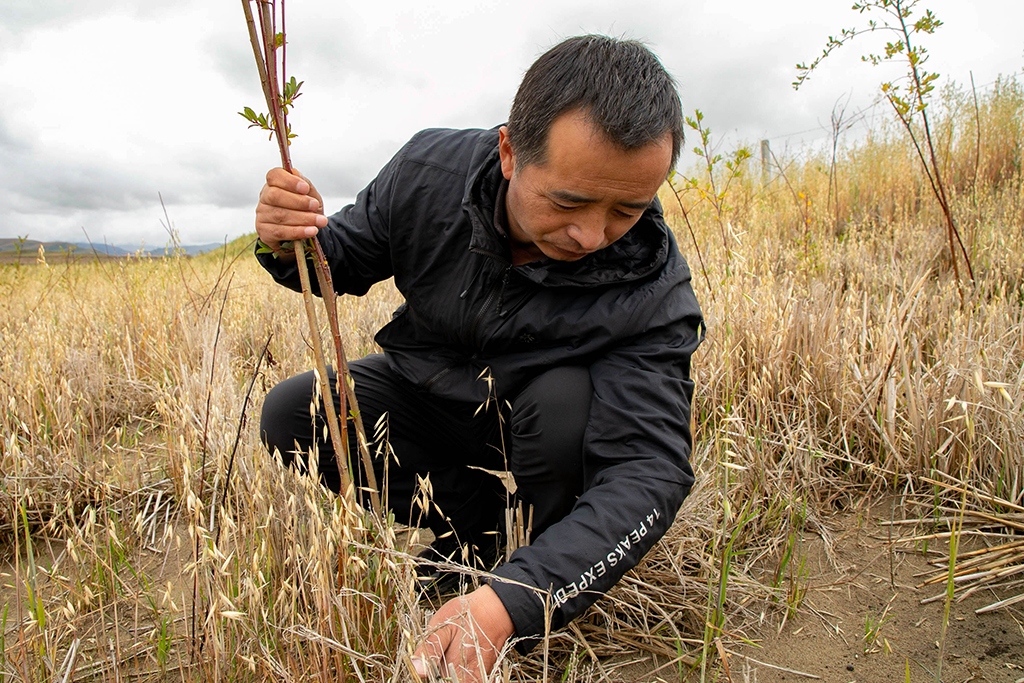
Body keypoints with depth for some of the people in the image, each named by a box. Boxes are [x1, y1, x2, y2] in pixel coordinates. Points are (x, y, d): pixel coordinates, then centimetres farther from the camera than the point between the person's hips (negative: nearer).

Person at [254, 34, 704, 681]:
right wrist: (292, 243, -31)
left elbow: (650, 471, -36)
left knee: (567, 398, -35)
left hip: (534, 431, -2)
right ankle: (476, 525, -3)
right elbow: (346, 259, -4)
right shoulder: (430, 169, -23)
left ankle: (524, 559, -5)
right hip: (425, 395, 3)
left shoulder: (652, 288, -31)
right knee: (290, 415, -17)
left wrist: (509, 602, -50)